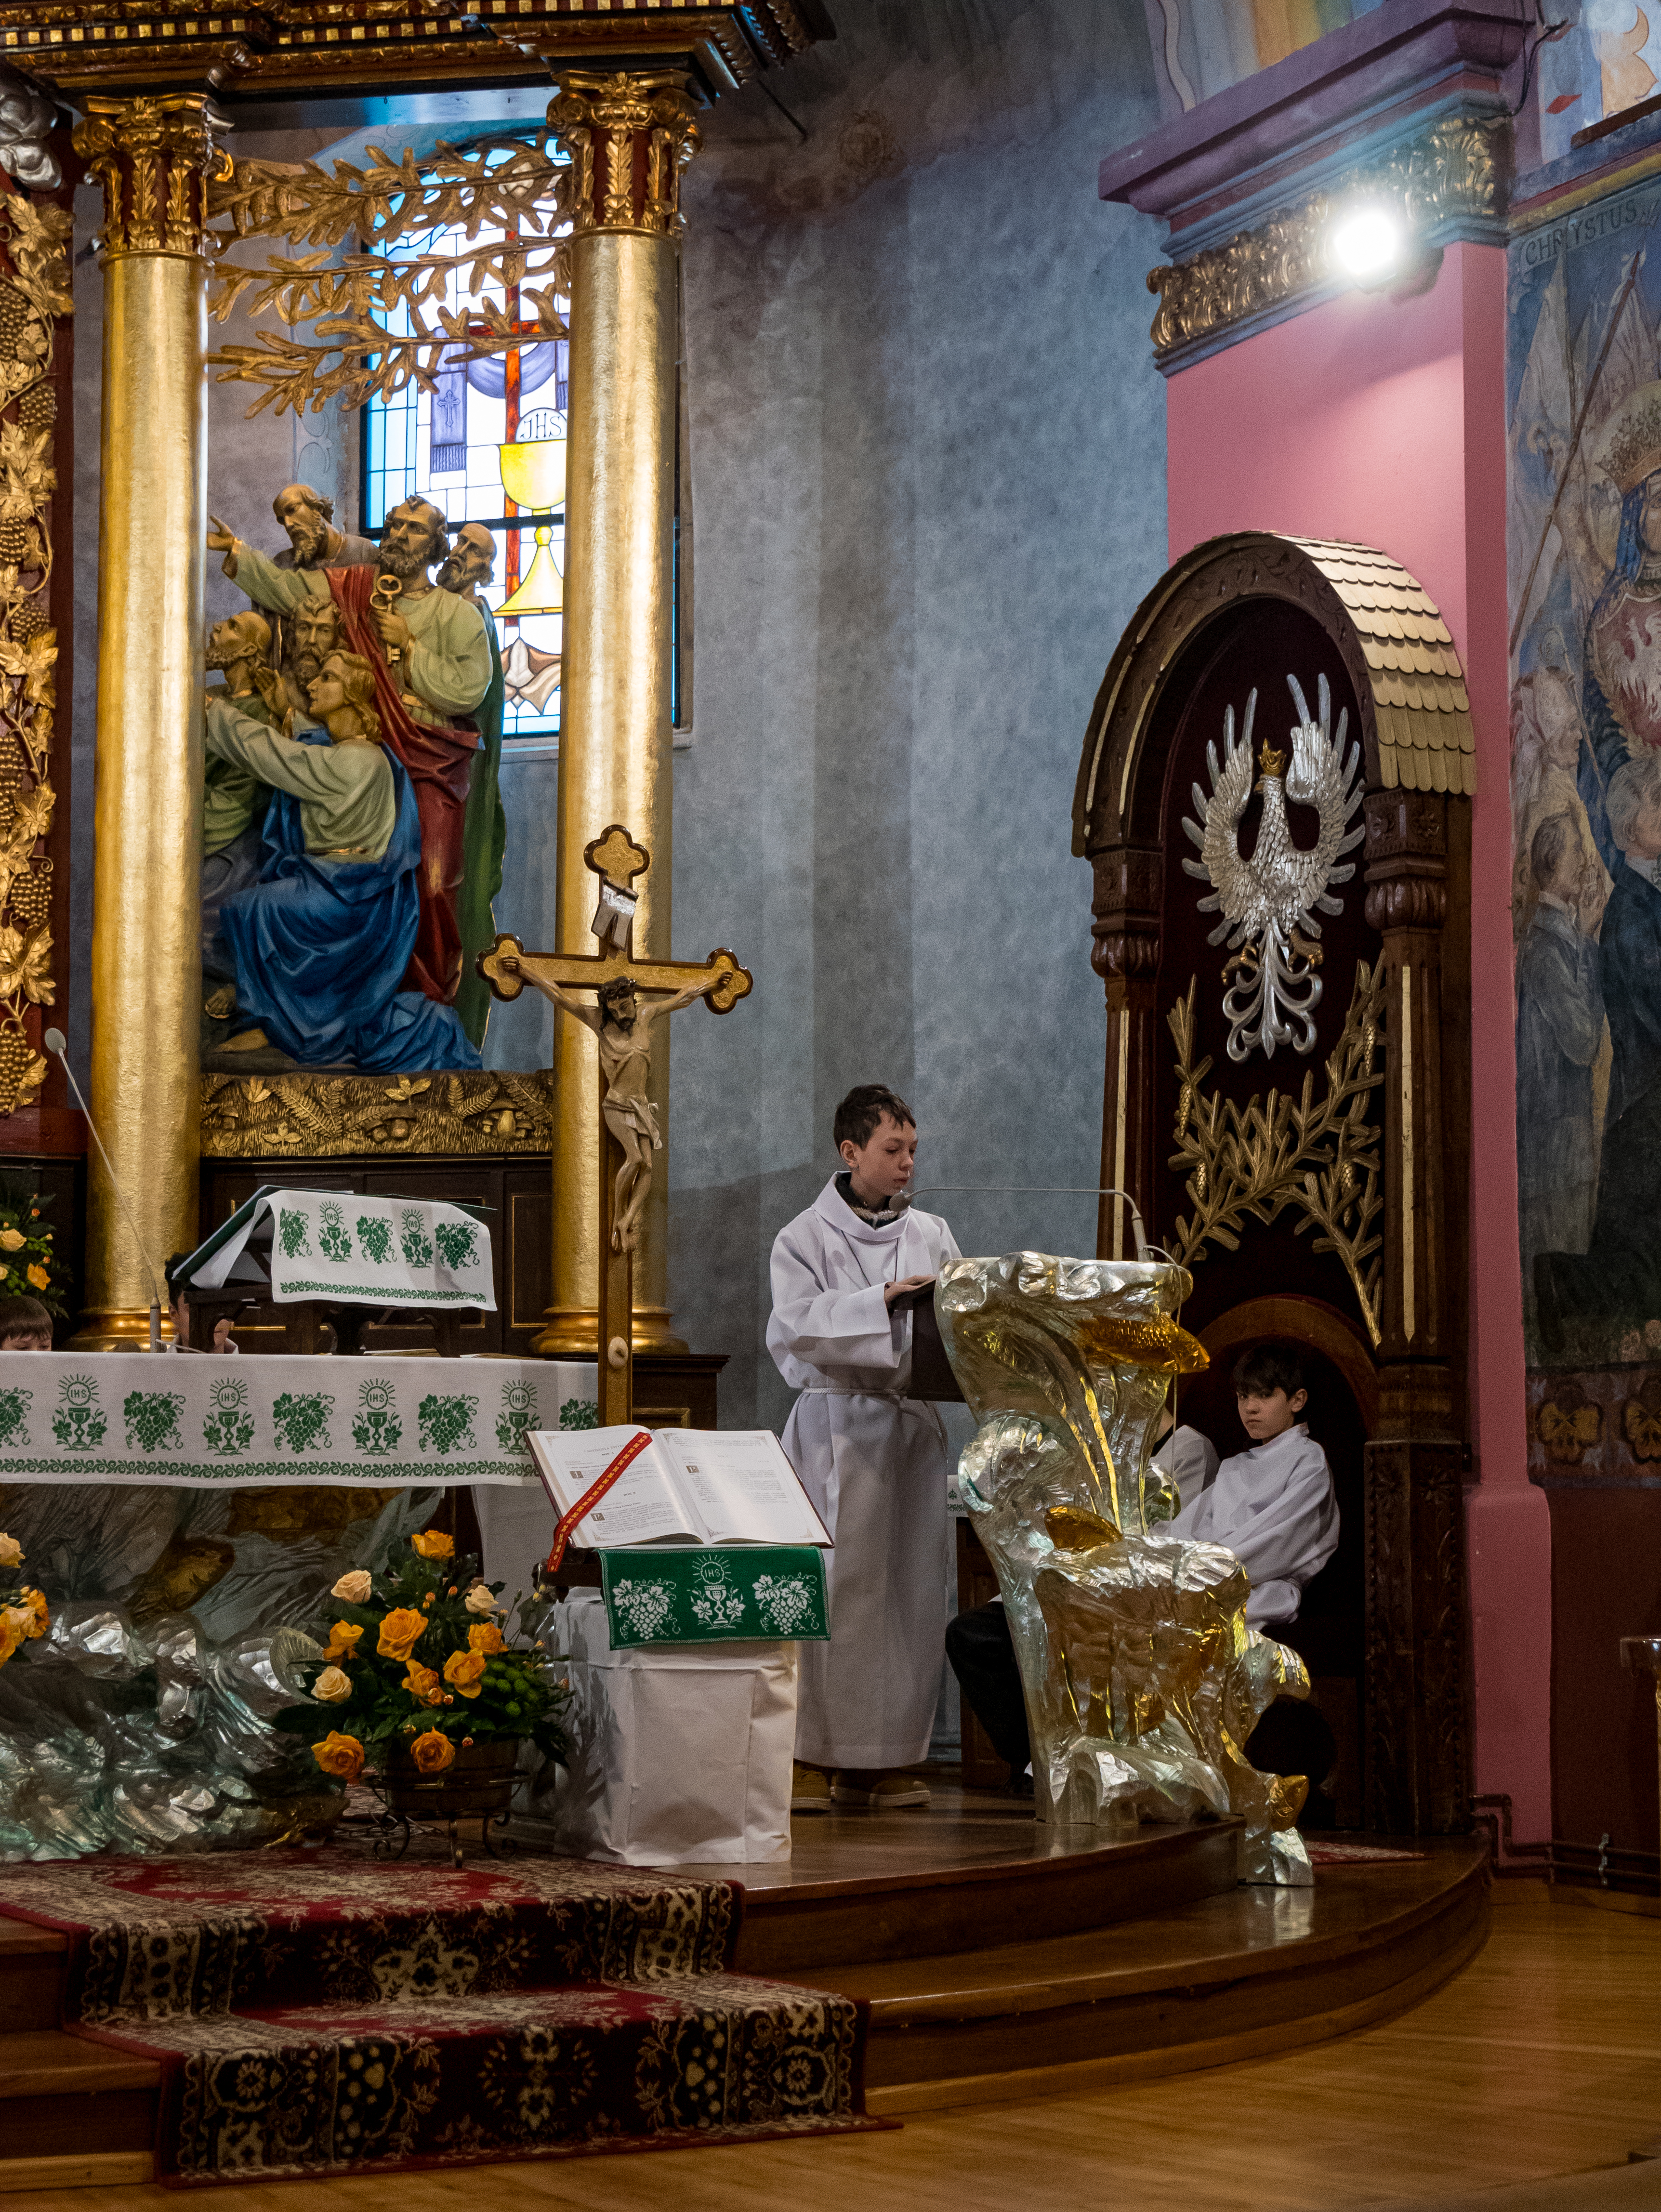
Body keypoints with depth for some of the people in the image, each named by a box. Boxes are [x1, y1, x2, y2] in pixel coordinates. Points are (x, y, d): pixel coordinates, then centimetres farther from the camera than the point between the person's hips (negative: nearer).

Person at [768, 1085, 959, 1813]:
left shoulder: (930, 1234, 15)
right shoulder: (806, 1238, 2)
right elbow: (800, 1324, -14)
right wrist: (885, 1298, -22)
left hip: (913, 1422, 4)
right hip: (838, 1427, -4)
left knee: (910, 1588, 2)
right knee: (831, 1587, -8)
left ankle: (884, 1759, 7)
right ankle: (811, 1757, -3)